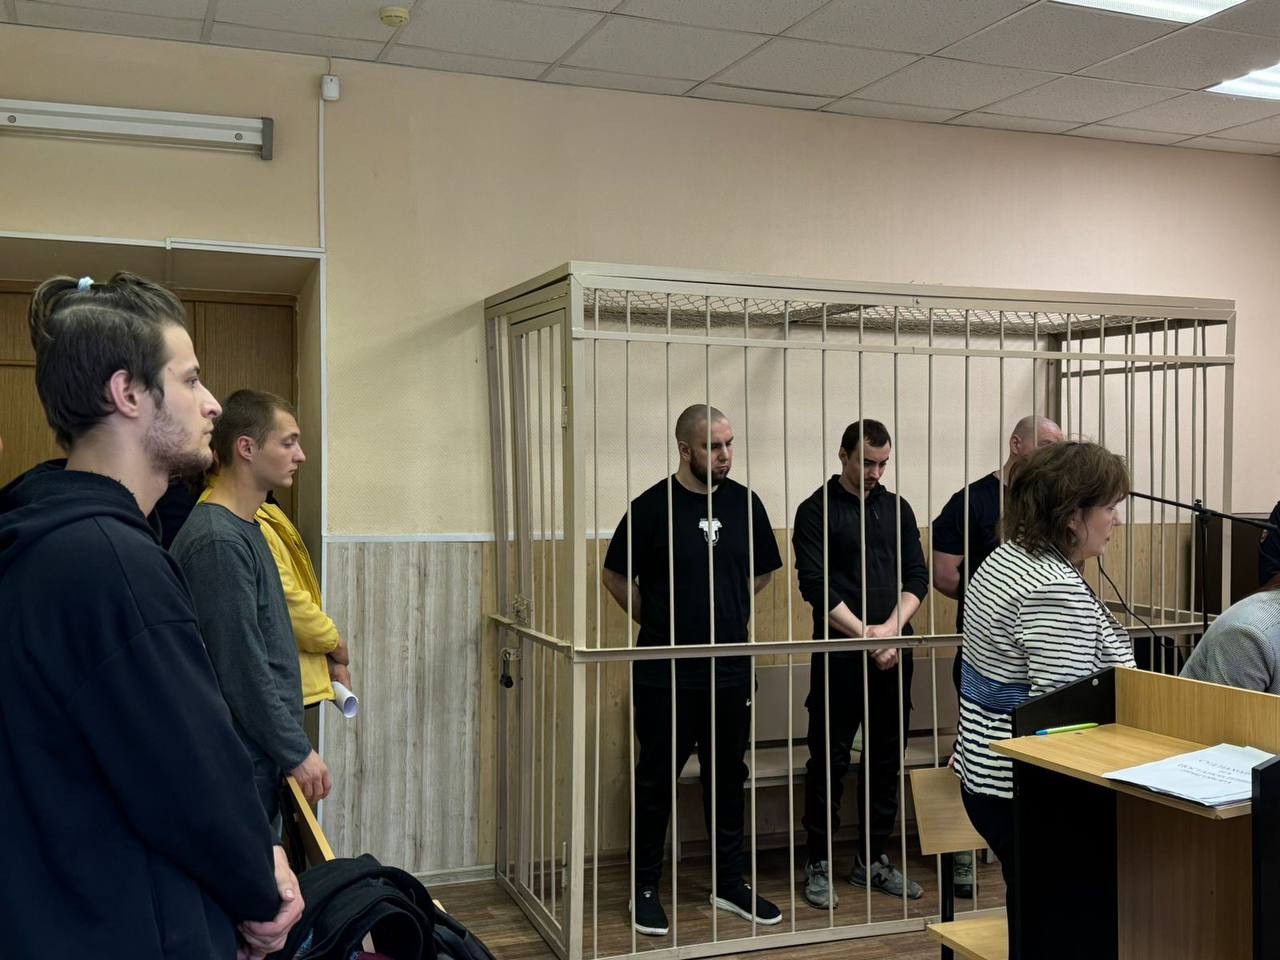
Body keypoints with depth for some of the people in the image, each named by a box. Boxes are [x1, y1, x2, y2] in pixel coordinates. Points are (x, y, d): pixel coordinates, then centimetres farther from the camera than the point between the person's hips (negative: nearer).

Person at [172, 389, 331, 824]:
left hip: (264, 756, 9)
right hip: (242, 761, -9)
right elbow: (240, 667, -22)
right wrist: (298, 752, -15)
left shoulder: (246, 530, 11)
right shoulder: (217, 542, -20)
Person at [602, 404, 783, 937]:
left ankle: (730, 883, 28)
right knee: (656, 780, 6)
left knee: (728, 778, 14)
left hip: (731, 669, 4)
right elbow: (615, 576, 0)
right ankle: (645, 889, 19)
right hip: (665, 674, -4)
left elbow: (762, 570, 18)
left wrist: (727, 611, 11)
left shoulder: (744, 503, 2)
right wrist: (658, 622, 3)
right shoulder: (652, 506, -10)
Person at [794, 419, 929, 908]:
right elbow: (817, 587, -11)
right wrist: (866, 635, -13)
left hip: (892, 653, 5)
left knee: (886, 759, 11)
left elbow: (917, 575, 8)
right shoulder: (818, 510, -4)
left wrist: (892, 628, -7)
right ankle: (819, 864, 12)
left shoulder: (896, 507, 12)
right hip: (839, 654, -5)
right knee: (829, 762, 1)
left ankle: (874, 859, 23)